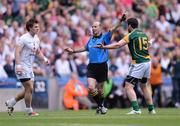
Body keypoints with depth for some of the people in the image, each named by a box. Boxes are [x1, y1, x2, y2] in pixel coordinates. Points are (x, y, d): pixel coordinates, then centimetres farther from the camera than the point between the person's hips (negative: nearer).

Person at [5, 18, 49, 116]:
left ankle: (10, 103, 25)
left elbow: (38, 52, 22)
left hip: (29, 68, 9)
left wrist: (44, 59, 2)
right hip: (22, 67, -9)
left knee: (28, 90, 10)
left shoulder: (36, 39, 11)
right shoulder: (24, 38, -15)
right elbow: (17, 52, -21)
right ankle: (29, 111, 1)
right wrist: (18, 65, -31)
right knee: (29, 89, -10)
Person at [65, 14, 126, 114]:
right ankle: (100, 106, 6)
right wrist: (73, 51, 34)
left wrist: (120, 22, -35)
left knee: (100, 89, 7)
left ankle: (101, 106, 31)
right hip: (92, 67, 4)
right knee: (91, 88, -12)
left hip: (102, 66, -4)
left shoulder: (104, 37, -2)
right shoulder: (91, 40, 13)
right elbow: (85, 48, 31)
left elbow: (112, 30, -19)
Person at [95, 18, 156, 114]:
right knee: (144, 86, 22)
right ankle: (151, 109, 23)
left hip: (138, 63, -8)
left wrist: (103, 47, -16)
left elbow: (118, 45, -17)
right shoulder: (144, 34, 13)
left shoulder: (131, 36, -8)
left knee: (128, 86, -7)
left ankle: (136, 109, -20)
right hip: (147, 62, 8)